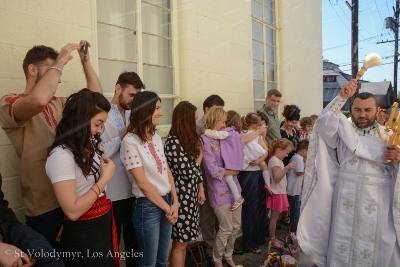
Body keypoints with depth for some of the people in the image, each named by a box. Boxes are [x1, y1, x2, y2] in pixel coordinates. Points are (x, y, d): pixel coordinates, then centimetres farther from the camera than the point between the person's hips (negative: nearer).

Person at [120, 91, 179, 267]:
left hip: (167, 201, 7)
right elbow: (142, 182, -17)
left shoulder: (156, 138, 6)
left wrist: (174, 202, -2)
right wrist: (167, 208, -10)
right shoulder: (130, 142, -16)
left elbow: (167, 171, 8)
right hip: (147, 207, -7)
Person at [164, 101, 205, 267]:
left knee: (184, 241, 17)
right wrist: (199, 157, -5)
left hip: (191, 194, 8)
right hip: (181, 196, -8)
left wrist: (201, 189, 11)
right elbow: (187, 171, -20)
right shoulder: (173, 141, -19)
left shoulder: (189, 139, 8)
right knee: (180, 243, 5)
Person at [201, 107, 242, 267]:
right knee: (226, 229, 4)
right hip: (220, 191, -7)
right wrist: (232, 172, -6)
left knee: (236, 226, 15)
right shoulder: (205, 140, -13)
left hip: (234, 187, 7)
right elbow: (213, 170, -17)